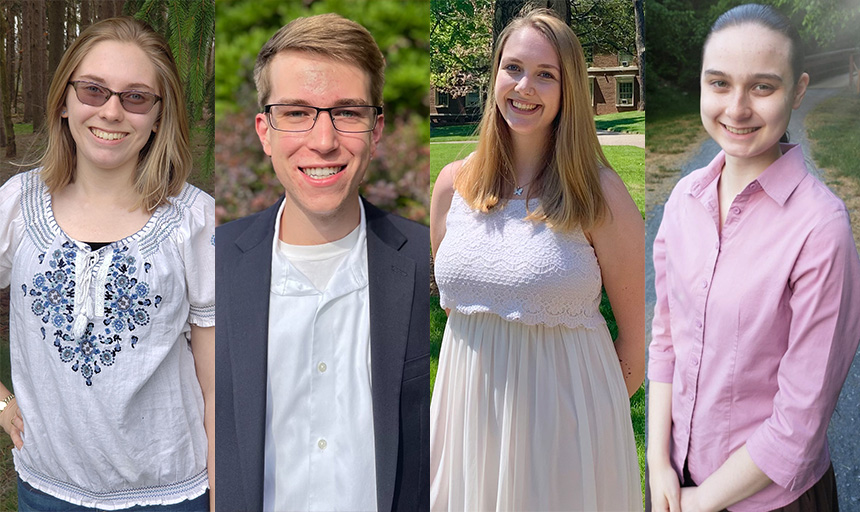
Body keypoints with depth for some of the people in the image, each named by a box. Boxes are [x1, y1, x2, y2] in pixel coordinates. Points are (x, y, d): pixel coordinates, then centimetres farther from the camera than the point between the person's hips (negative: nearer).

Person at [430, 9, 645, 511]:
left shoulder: (600, 195, -11)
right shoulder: (454, 185, 0)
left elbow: (637, 334, -6)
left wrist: (600, 410, -2)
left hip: (564, 419, -3)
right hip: (468, 412, 4)